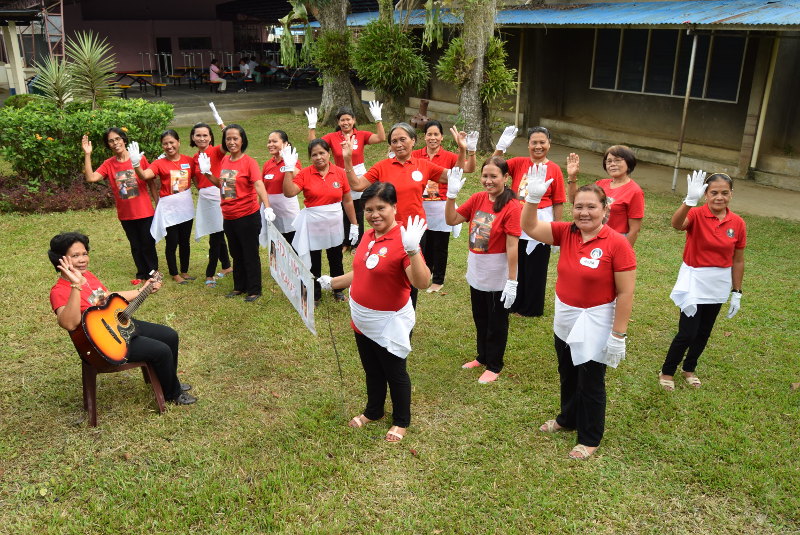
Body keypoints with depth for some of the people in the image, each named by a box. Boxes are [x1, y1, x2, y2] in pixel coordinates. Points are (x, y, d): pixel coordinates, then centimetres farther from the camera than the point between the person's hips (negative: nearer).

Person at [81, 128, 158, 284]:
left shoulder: (140, 158, -7)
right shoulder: (108, 164, 0)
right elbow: (90, 178, -13)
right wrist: (87, 155, -16)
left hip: (145, 212, -3)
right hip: (125, 215, 3)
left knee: (148, 244, 5)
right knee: (135, 246, 15)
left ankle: (153, 273, 21)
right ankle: (142, 274, 29)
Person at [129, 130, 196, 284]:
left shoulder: (189, 160, 1)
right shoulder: (160, 164, -8)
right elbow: (144, 175, -26)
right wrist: (136, 164, -41)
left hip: (186, 207, 3)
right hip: (168, 208, -3)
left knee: (185, 241, 13)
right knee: (172, 243, 4)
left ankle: (185, 272, 28)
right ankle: (175, 274, 19)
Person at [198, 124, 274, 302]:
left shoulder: (249, 162, -14)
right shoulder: (224, 161, 5)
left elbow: (259, 185, -27)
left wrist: (267, 207, -41)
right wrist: (207, 172, 3)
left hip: (248, 217, -7)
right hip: (229, 217, 7)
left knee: (250, 254, 6)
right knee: (236, 254, 19)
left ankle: (254, 290, 18)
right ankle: (239, 287, 34)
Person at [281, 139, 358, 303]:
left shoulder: (340, 173, -5)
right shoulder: (304, 174, -9)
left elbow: (347, 201, 1)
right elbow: (289, 192, -21)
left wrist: (354, 225, 3)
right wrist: (289, 167, -24)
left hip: (334, 225, 1)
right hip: (312, 225, -1)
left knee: (336, 260, 17)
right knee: (313, 261, 12)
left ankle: (338, 290, 38)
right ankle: (315, 293, 30)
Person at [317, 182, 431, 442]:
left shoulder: (402, 240, -24)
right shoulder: (368, 236, -1)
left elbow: (422, 282, -35)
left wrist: (413, 249, -46)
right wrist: (331, 282, 13)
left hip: (390, 323, -7)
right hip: (362, 320, 7)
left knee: (394, 373, 14)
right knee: (372, 371, 26)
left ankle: (401, 421, 37)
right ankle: (373, 411, 49)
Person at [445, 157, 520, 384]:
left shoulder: (511, 207, -19)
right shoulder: (477, 199, 0)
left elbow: (512, 247, -20)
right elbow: (451, 220, 3)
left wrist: (512, 281, -20)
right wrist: (451, 195, -12)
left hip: (498, 277, -6)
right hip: (476, 271, 6)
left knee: (496, 322, 10)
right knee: (480, 318, 22)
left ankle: (494, 366, 27)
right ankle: (482, 357, 41)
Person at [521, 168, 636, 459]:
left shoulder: (617, 244, -20)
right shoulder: (566, 232, -5)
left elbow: (626, 293, -18)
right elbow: (530, 228, -8)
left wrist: (618, 335, -17)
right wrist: (533, 197, -24)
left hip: (595, 323, -5)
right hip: (564, 318, 6)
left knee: (590, 383, 10)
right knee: (567, 375, 24)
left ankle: (590, 438, 31)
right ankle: (568, 418, 49)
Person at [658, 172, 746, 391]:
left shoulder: (737, 223, -3)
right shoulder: (696, 215, -14)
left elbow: (738, 261, 4)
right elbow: (677, 224, -39)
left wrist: (736, 293, 6)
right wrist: (690, 199, -56)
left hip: (719, 285, 4)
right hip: (694, 282, -4)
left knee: (704, 332, 16)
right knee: (687, 333, -5)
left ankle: (689, 369, 38)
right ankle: (667, 372, 17)